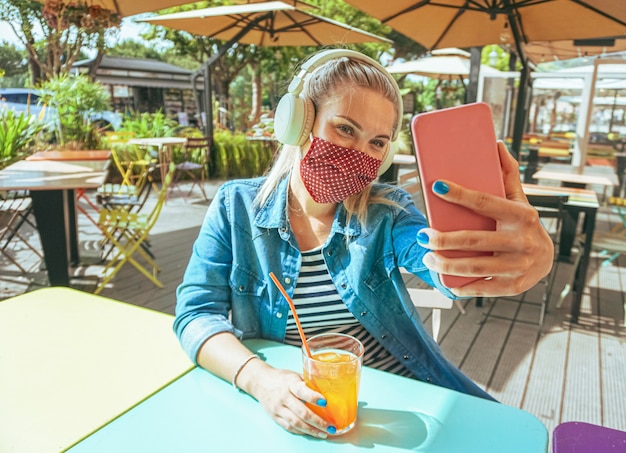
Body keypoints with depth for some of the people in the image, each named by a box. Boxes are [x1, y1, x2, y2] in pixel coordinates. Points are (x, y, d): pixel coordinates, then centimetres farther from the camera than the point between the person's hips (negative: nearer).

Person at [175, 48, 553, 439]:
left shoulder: (386, 213, -4)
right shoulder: (236, 206, -5)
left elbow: (440, 257, -23)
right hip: (295, 416, 1)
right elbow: (196, 313, -8)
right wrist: (258, 378, -26)